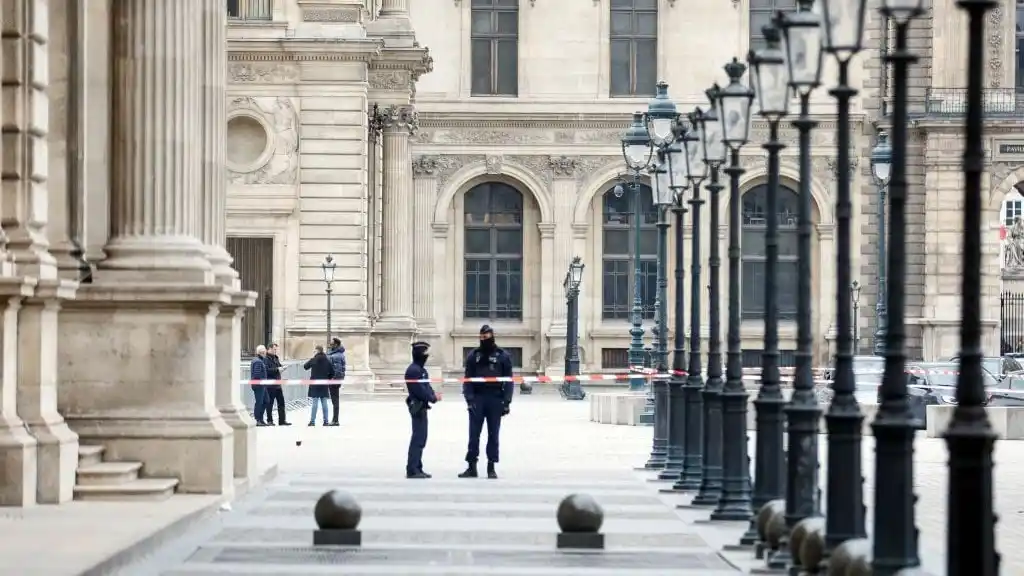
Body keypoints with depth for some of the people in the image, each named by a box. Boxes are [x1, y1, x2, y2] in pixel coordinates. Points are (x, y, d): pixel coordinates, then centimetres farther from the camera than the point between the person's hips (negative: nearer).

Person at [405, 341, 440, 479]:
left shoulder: (421, 369, 16)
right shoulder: (414, 370, -17)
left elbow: (426, 387, 18)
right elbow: (420, 390, -21)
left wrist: (433, 394, -2)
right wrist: (433, 398, -12)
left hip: (421, 407, 11)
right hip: (417, 407, -11)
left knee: (420, 438, 14)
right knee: (418, 439, -11)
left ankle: (417, 468, 20)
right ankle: (412, 470, -11)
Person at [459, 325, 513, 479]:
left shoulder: (503, 356, 3)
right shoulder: (474, 356, 6)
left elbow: (509, 381, 2)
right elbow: (468, 379, 4)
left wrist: (506, 402, -6)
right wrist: (469, 399, -7)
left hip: (495, 399, -1)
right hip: (477, 399, 1)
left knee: (493, 435, 3)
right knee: (474, 435, 0)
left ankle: (491, 467, 8)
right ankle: (471, 466, 4)